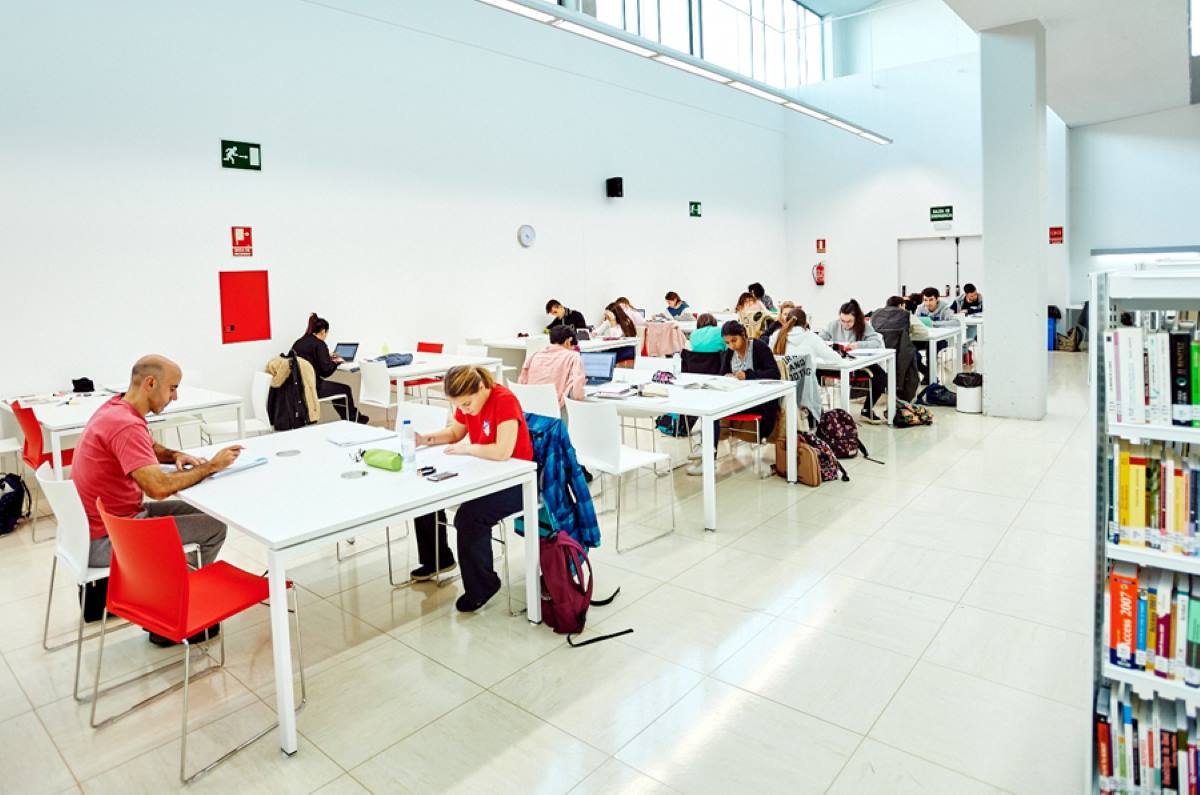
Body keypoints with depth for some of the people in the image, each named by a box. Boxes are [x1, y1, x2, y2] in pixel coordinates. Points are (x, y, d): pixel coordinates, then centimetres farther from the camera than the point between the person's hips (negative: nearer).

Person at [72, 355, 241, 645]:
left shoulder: (116, 409, 4)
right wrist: (211, 466, -22)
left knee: (196, 512, 18)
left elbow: (148, 447, 23)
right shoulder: (126, 425, -28)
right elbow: (159, 488, -36)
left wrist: (175, 456, 2)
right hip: (105, 541, -10)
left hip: (97, 522, 10)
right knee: (214, 527, -7)